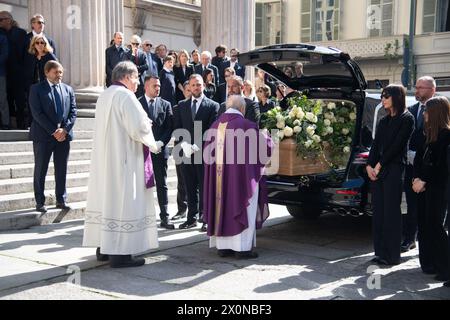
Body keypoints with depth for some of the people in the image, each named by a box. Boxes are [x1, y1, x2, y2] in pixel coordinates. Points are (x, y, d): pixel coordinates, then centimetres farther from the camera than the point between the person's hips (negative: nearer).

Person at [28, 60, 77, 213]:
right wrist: (53, 131, -15)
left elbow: (73, 112, 6)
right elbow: (37, 113, -9)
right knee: (40, 170, 3)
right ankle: (40, 202, 10)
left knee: (61, 170, 7)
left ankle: (61, 200, 15)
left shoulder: (68, 90, 12)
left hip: (64, 135, 4)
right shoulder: (36, 89, 0)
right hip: (43, 135, -3)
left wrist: (64, 129, -10)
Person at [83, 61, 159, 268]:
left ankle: (104, 248, 19)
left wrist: (144, 123, 14)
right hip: (124, 159, -9)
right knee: (123, 202, -5)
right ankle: (119, 253, -3)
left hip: (105, 159, 9)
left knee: (107, 199, 12)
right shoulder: (125, 96, -14)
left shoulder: (104, 96, 13)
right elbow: (138, 128, -20)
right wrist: (151, 143, 0)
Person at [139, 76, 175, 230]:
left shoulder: (165, 104, 10)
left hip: (160, 150, 2)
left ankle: (164, 218, 7)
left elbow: (169, 127, 4)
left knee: (162, 185, 4)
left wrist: (160, 143, -10)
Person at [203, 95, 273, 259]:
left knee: (222, 206, 13)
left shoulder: (216, 125, 4)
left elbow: (208, 151, 12)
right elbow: (265, 145, -1)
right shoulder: (247, 125, -11)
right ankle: (242, 248, 4)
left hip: (219, 177, 5)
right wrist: (268, 139, 21)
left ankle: (222, 246, 18)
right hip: (242, 176, -5)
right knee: (242, 207, 3)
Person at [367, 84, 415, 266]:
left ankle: (392, 255, 1)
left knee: (391, 212, -5)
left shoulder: (406, 119, -2)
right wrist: (370, 166, -2)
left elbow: (397, 145, -10)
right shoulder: (384, 121, 19)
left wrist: (379, 165, -11)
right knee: (378, 212, 6)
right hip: (377, 170, 7)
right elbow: (376, 145, 12)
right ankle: (380, 252, 12)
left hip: (394, 169, -7)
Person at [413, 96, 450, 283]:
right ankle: (429, 264, 18)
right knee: (424, 225, 9)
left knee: (435, 226, -6)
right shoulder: (429, 134, 14)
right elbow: (418, 158, 12)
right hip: (423, 185, 8)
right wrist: (417, 178, -2)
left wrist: (424, 181, -13)